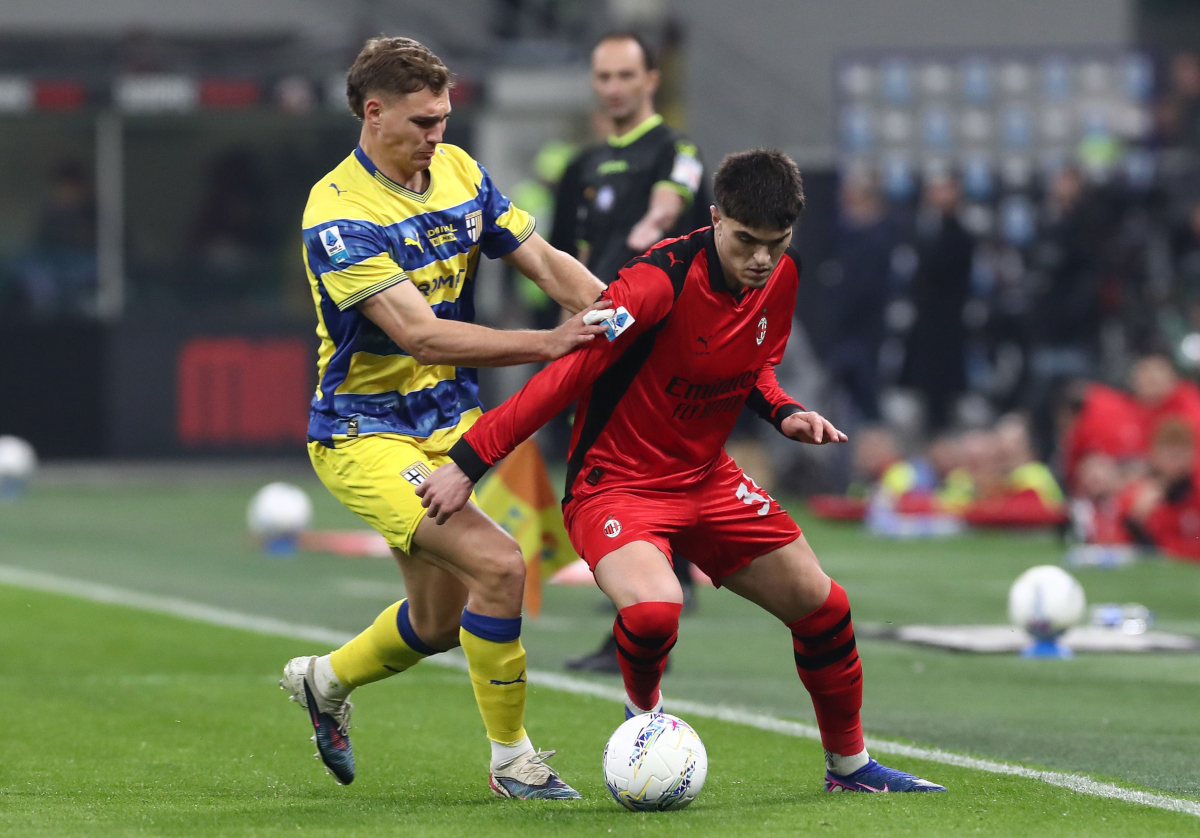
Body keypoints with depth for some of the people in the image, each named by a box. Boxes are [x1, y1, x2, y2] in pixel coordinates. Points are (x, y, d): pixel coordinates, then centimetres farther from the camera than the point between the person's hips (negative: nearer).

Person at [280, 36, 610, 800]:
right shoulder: (338, 215, -23)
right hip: (364, 433, -8)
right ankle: (511, 758, -8)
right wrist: (548, 343, -35)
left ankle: (324, 681, 45)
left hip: (449, 421, 8)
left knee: (438, 623, 16)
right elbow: (423, 335, -30)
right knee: (497, 565, -23)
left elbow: (546, 262, 0)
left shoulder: (458, 172, 0)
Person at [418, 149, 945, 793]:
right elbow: (565, 375, -26)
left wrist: (783, 413, -5)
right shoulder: (662, 281, -27)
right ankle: (643, 710, 3)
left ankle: (849, 764, 29)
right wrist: (468, 462, -26)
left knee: (822, 606, 6)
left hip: (706, 476, 7)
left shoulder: (780, 277, -4)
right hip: (614, 482, -7)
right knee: (654, 610, -33)